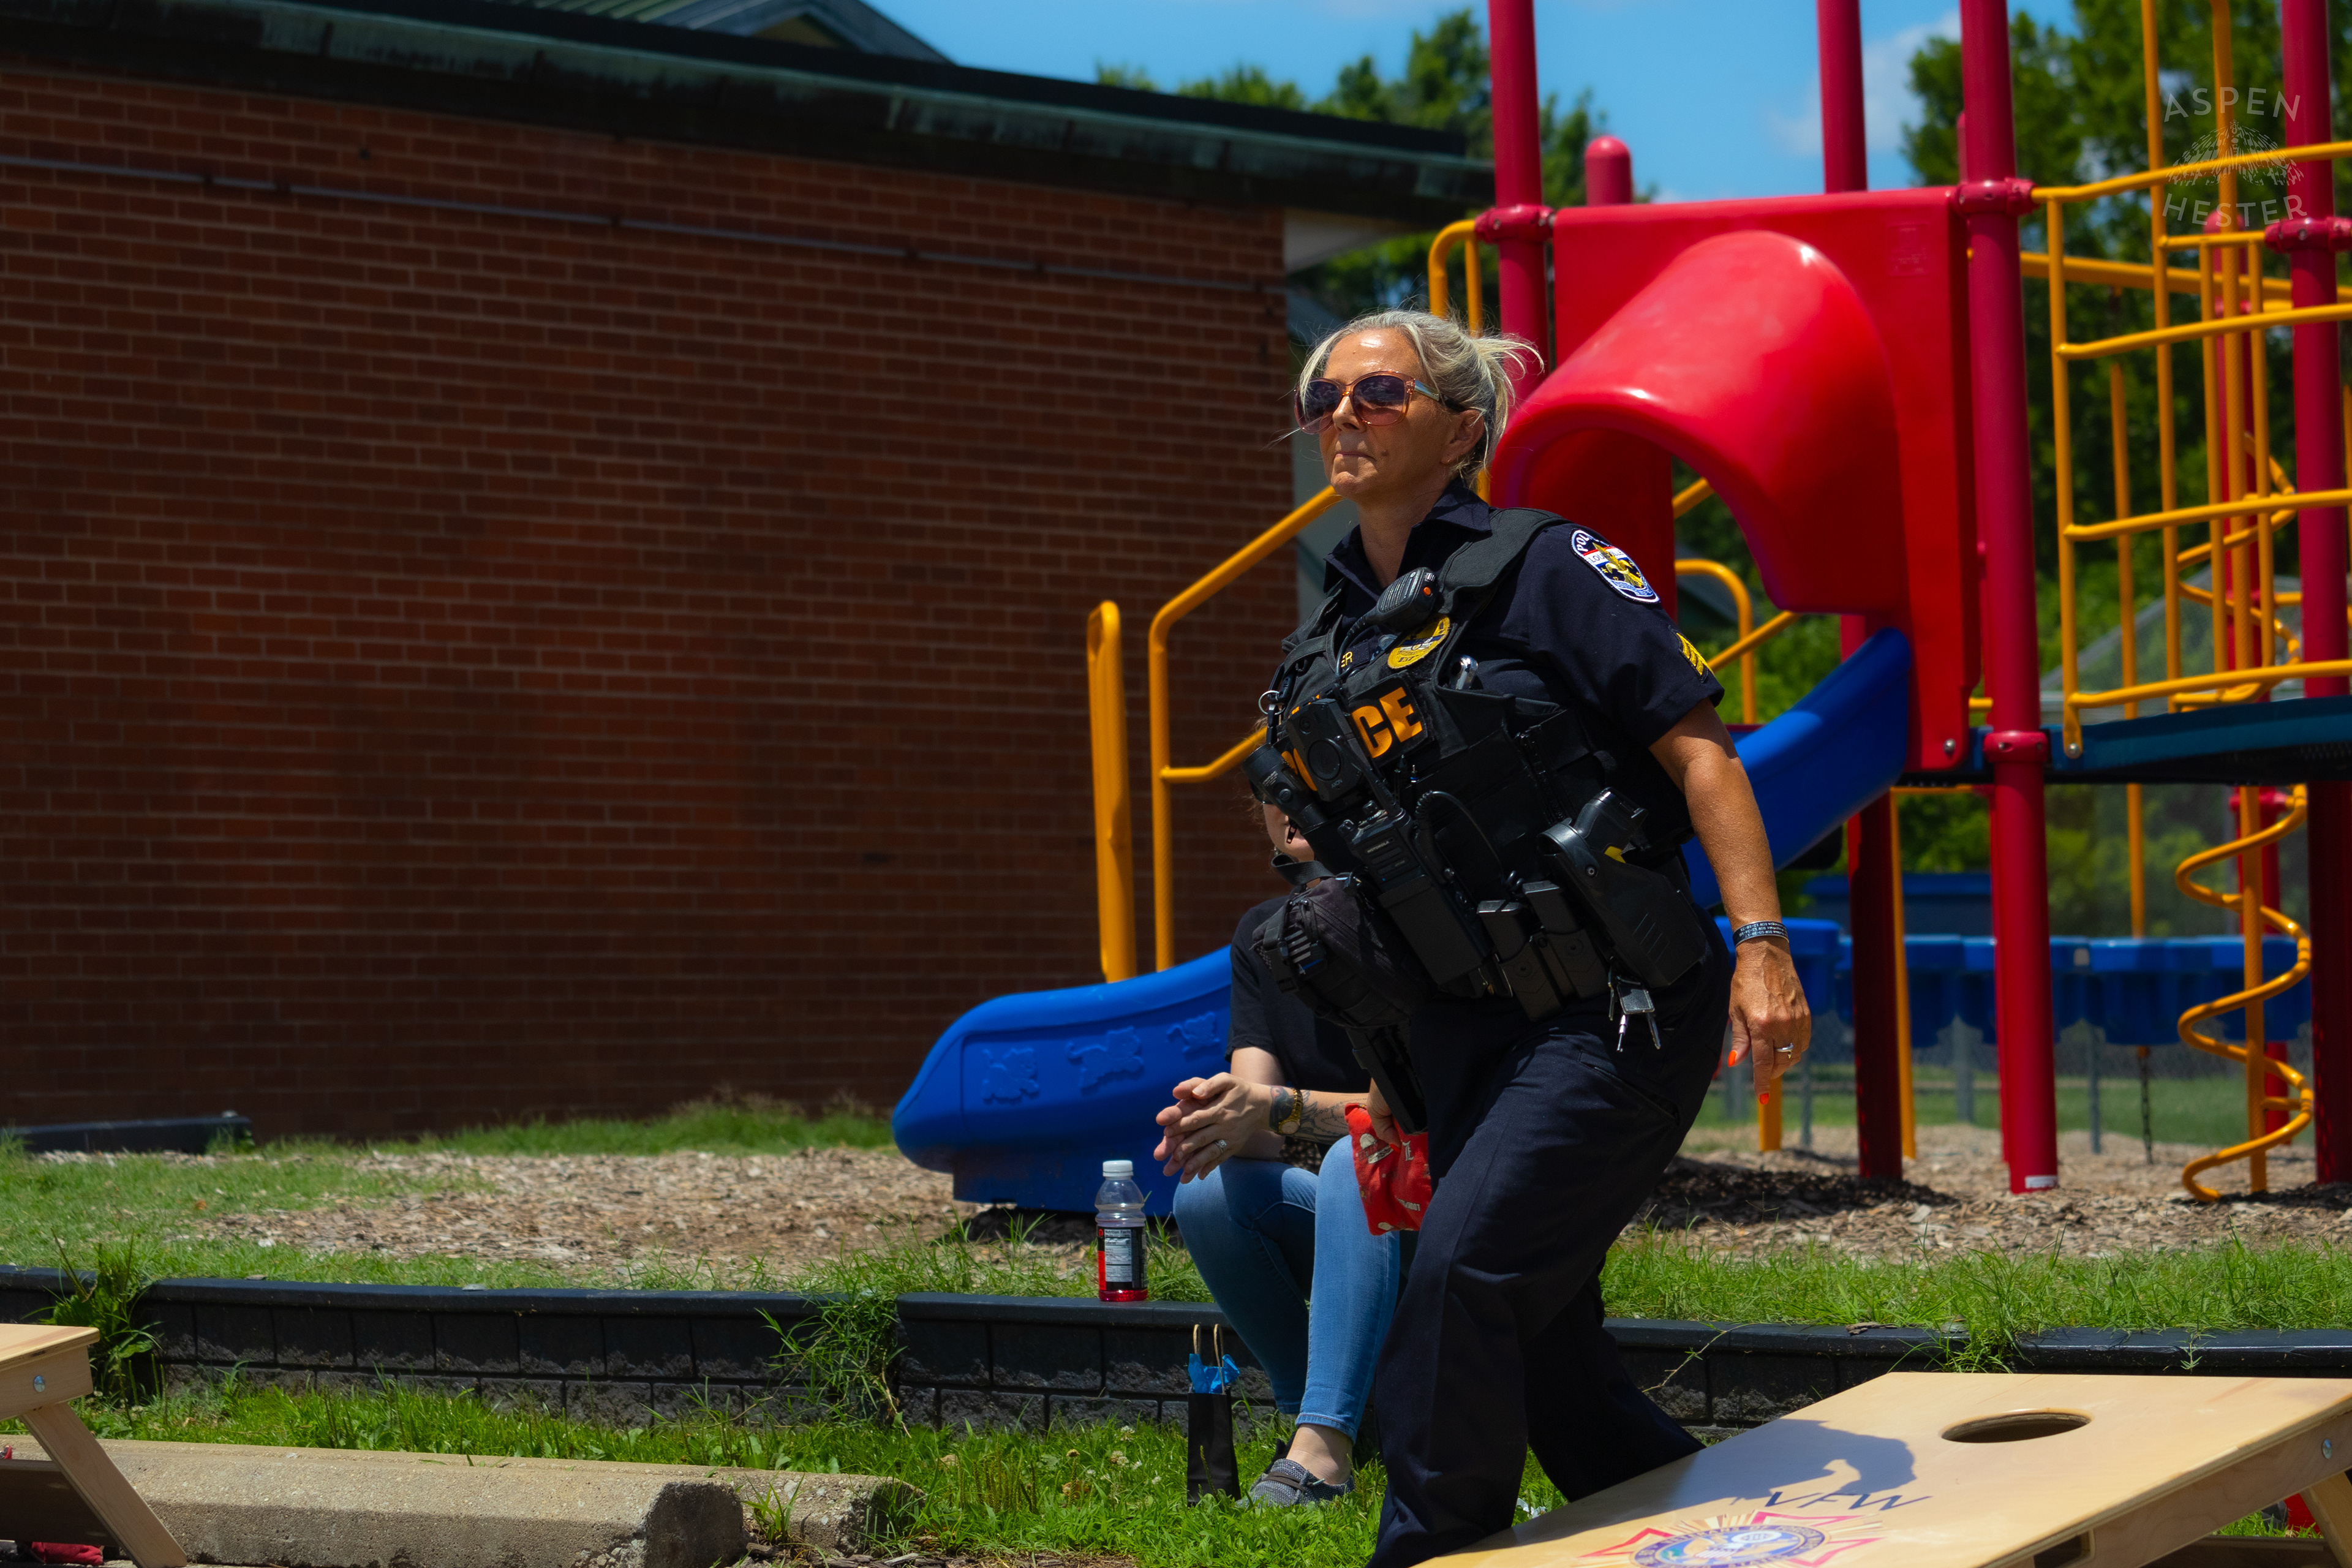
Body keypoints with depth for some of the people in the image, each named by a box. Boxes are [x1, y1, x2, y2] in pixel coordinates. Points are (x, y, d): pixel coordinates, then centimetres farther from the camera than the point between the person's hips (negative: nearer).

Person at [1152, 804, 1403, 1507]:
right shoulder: (1265, 936, 4)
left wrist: (1283, 1106, -36)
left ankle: (1323, 1446, -44)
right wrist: (1219, 1115, -30)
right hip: (1344, 1216, 5)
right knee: (1206, 1192, -23)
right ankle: (1324, 1414, -13)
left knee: (1358, 1159, -37)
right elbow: (1258, 1125, -5)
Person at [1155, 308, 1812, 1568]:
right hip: (1464, 1031, 7)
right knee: (1539, 1348, 8)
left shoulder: (1542, 570, -6)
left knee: (1463, 1269, -19)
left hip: (1611, 1010, -7)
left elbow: (1698, 751, -11)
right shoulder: (1325, 648, 13)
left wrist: (1760, 945, -21)